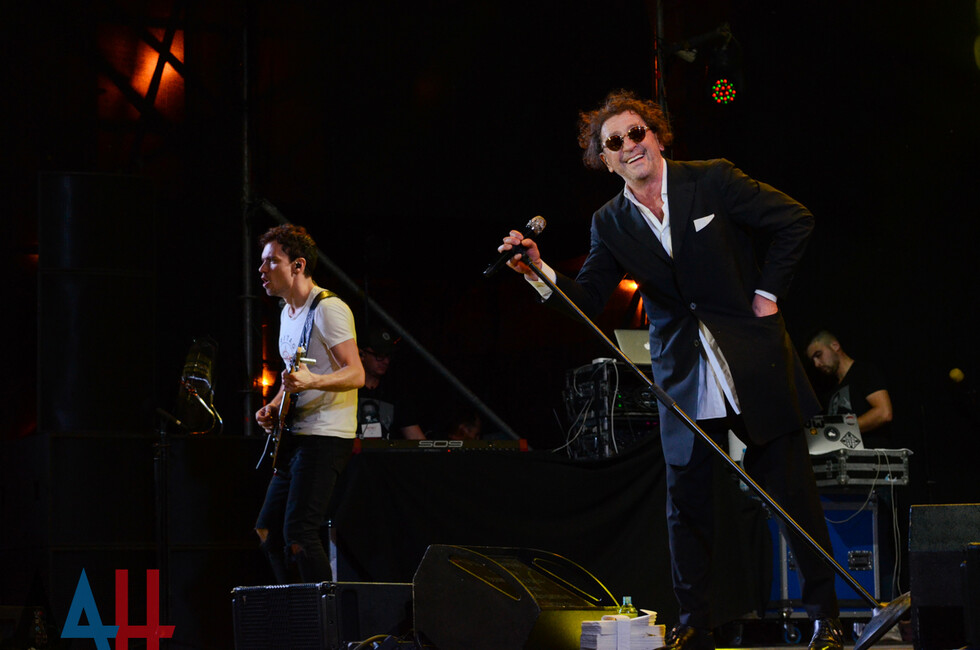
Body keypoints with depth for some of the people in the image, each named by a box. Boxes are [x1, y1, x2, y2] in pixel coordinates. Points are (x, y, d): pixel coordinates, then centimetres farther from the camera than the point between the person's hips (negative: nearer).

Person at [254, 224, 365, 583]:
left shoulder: (328, 309, -12)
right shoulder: (288, 313, 17)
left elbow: (356, 374, -18)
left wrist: (311, 381, -34)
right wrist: (274, 406, 11)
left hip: (325, 437, -10)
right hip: (294, 437, 10)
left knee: (298, 536, -17)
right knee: (268, 531, 10)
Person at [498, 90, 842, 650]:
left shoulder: (712, 181, -7)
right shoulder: (612, 224, 3)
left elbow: (795, 222, -2)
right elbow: (587, 300, 1)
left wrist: (768, 293, -6)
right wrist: (540, 272, -16)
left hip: (756, 365, -3)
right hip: (686, 381, 3)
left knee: (793, 492, 1)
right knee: (687, 502, 3)